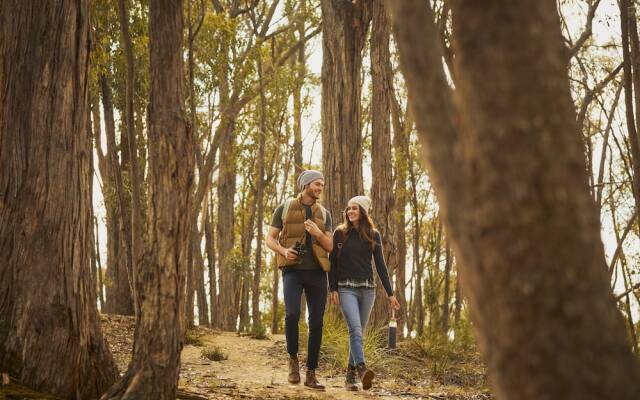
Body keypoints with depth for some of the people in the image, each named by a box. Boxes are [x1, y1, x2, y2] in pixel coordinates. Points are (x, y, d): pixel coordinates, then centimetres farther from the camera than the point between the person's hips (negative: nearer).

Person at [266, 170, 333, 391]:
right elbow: (270, 239, 5)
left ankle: (311, 374, 8)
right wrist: (283, 250, -16)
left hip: (317, 273, 3)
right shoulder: (284, 209, 6)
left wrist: (318, 234, -11)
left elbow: (330, 247, 9)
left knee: (316, 323, 0)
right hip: (292, 271, -3)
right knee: (292, 314, -24)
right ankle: (293, 358, 0)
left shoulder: (324, 214, 13)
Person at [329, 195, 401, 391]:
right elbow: (333, 262, 4)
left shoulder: (373, 235, 7)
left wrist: (390, 293, 5)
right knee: (355, 329, -20)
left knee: (358, 332, 6)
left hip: (367, 289, 2)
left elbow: (380, 265, 8)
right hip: (346, 289, -2)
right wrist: (333, 289, -4)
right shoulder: (340, 233, 4)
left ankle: (350, 375, 13)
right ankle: (362, 370, -36)